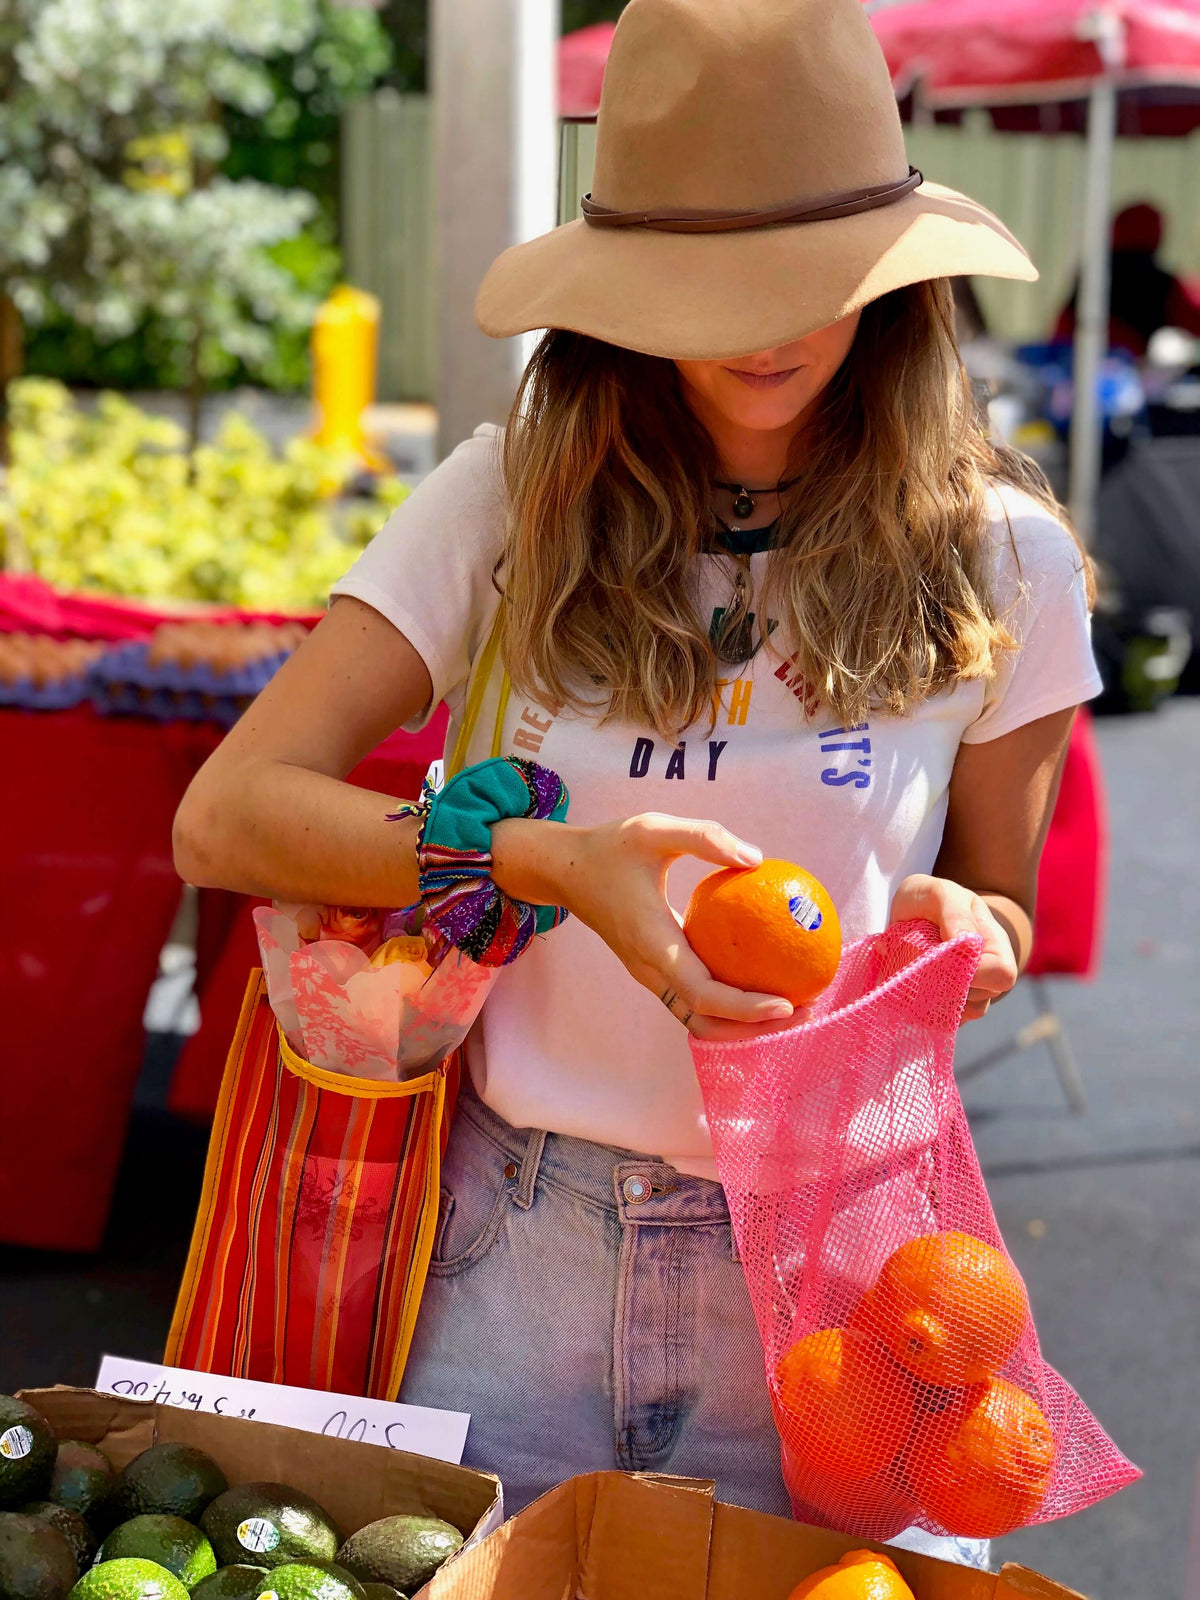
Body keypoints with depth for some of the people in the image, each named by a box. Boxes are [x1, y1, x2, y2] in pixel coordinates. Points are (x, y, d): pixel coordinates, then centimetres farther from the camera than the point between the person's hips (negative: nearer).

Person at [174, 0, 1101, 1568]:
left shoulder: (997, 559, -4)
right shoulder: (513, 501, -6)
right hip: (516, 1251, 0)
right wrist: (547, 863, -24)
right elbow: (226, 817, -11)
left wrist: (955, 927, -15)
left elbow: (1000, 897, 9)